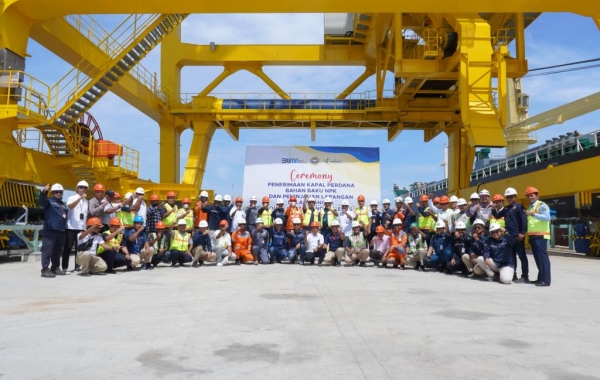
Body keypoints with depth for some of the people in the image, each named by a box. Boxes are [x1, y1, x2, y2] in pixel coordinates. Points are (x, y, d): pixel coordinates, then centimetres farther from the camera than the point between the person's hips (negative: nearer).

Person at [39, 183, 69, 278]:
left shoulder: (63, 204, 23)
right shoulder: (49, 201, 3)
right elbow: (42, 200, -20)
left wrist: (65, 228, 21)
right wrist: (44, 191, -40)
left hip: (61, 231, 7)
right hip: (50, 230, -7)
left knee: (57, 251, 14)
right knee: (47, 250, -9)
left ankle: (55, 268, 24)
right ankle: (45, 270, -9)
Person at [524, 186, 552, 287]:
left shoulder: (542, 205, -6)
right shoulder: (530, 207, 22)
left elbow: (547, 217, -23)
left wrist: (533, 214, -28)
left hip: (540, 236, -9)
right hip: (533, 236, 9)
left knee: (543, 257, -11)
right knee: (538, 258, 11)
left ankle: (546, 280, -12)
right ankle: (541, 278, 16)